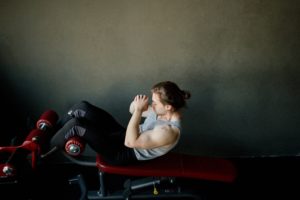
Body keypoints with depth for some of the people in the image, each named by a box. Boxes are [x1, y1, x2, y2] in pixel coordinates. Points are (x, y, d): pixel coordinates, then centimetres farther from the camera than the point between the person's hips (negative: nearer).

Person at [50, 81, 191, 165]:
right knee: (82, 107, -1)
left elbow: (130, 142, -32)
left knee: (75, 124, -18)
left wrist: (139, 109, -32)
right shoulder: (164, 111, -5)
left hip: (125, 154, -8)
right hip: (125, 135, 9)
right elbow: (133, 110, 7)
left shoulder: (168, 131, -32)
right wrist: (137, 105, -17)